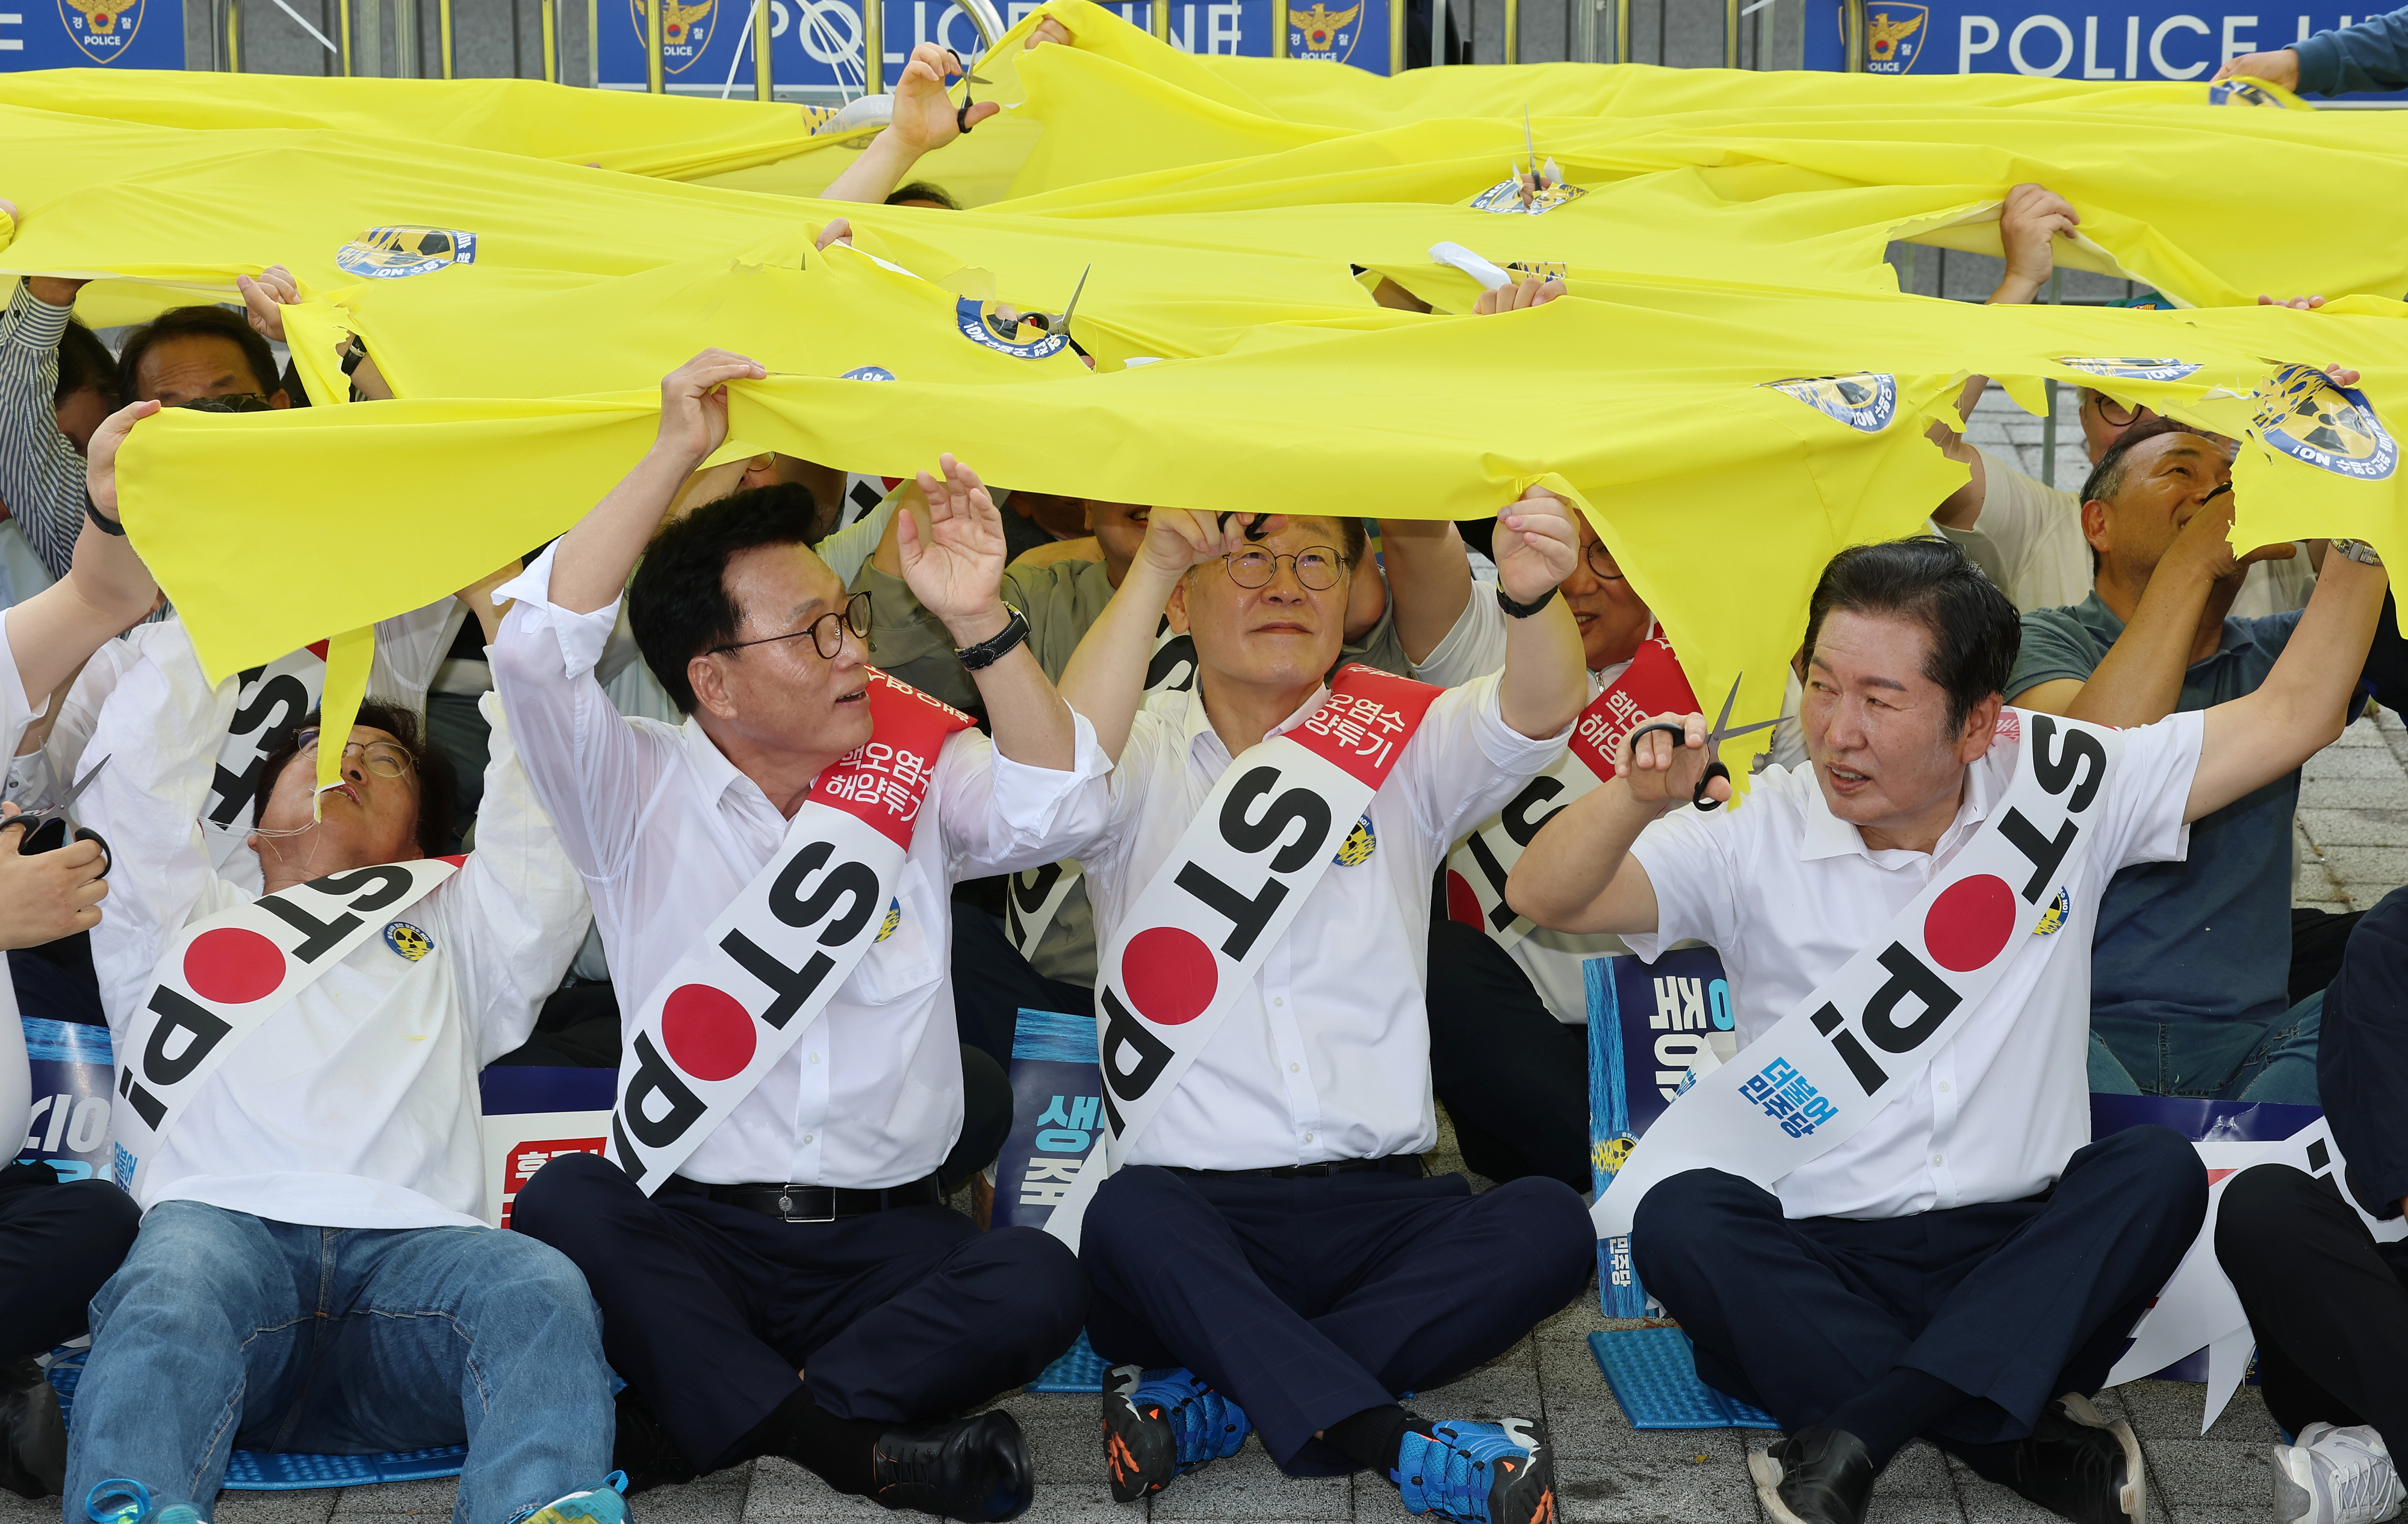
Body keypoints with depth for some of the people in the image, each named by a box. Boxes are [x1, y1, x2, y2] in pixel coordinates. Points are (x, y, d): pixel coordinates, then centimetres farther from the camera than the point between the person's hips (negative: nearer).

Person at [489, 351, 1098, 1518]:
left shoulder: (915, 775, 10)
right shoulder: (640, 798, 2)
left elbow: (1054, 807, -7)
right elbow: (537, 651, -14)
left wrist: (981, 623, -17)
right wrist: (674, 456, -14)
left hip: (889, 1236, 2)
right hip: (689, 1230, -1)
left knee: (1040, 1283, -29)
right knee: (565, 1205, -33)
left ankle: (675, 1426, -28)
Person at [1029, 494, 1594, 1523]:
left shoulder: (1403, 745, 12)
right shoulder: (1146, 755, 9)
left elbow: (1536, 717, -9)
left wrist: (1532, 597, -33)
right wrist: (1154, 561, -27)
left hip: (1375, 1203, 2)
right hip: (1192, 1196, -2)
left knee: (1549, 1227, -26)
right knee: (1127, 1220, -34)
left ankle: (1210, 1396, -26)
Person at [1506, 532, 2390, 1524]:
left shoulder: (2063, 788, 2)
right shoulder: (1757, 837, -3)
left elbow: (2289, 715, 8)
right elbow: (1544, 899, -15)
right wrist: (1636, 797, -34)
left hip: (2023, 1253, 1)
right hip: (1821, 1265, -1)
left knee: (2160, 1170, -27)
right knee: (1681, 1219, -30)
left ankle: (1850, 1439, -34)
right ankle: (2019, 1440, -28)